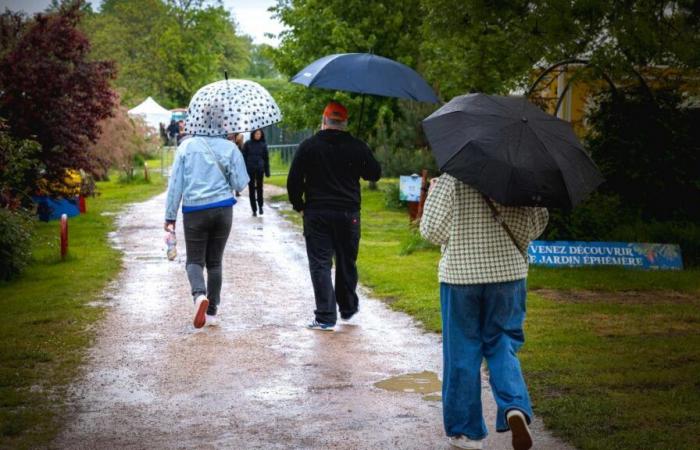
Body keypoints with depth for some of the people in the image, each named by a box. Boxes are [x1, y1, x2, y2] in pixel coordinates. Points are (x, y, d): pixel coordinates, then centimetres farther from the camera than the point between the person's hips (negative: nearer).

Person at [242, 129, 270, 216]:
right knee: (251, 189, 3)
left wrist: (267, 171, 3)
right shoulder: (247, 144, 1)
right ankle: (254, 210, 9)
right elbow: (244, 157, 1)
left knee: (259, 188, 3)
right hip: (250, 170, 0)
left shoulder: (263, 145, 3)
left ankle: (260, 206, 23)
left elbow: (266, 158, 6)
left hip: (259, 169, 0)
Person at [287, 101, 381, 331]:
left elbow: (294, 181, -4)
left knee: (320, 264, -1)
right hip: (348, 214, 2)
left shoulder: (308, 146, -4)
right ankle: (347, 308, 32)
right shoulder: (357, 147, -1)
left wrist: (298, 205, 10)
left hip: (316, 214, -2)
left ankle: (325, 317, -8)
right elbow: (375, 174, 10)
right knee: (347, 262, 17)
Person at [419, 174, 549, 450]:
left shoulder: (450, 179, -10)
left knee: (462, 354, 8)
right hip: (509, 272, 2)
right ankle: (516, 407, -11)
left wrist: (433, 193, 8)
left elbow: (431, 230, -8)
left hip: (460, 274, -2)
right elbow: (538, 222, 2)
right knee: (502, 345, 14)